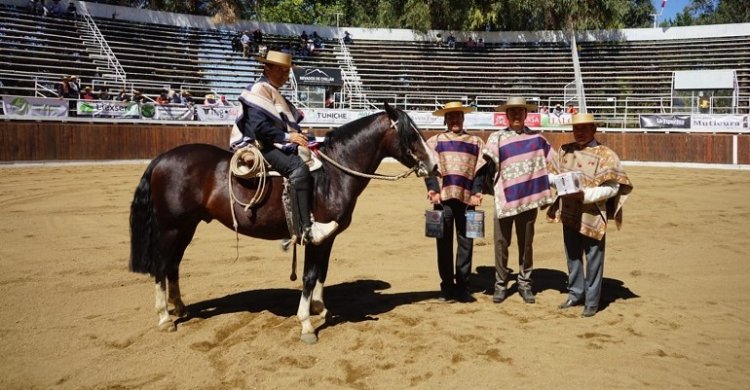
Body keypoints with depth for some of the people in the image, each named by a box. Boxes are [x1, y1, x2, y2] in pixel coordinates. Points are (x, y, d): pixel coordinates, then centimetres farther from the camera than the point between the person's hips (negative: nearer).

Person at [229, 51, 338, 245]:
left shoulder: (275, 93, 23)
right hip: (262, 147, -10)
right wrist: (287, 137, -20)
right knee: (298, 168, -30)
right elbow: (260, 127, -19)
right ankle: (306, 229, -36)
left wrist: (298, 135, 6)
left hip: (278, 145, 10)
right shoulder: (259, 90, -7)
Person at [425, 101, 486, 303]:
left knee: (465, 243, 3)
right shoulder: (434, 141, 10)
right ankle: (447, 285, 15)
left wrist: (476, 193, -7)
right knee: (444, 242, 5)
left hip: (466, 199, 1)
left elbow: (480, 170, 6)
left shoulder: (476, 142, 12)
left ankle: (462, 286, 12)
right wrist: (433, 190, -13)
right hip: (443, 199, 0)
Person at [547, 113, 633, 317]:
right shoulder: (565, 151, 7)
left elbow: (611, 187, -14)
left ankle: (592, 301, 15)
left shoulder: (606, 155, -10)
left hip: (592, 215, -5)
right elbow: (554, 175, 15)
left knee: (593, 259, 4)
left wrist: (585, 195, -24)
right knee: (572, 256, 16)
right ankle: (575, 293, 31)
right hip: (569, 214, 5)